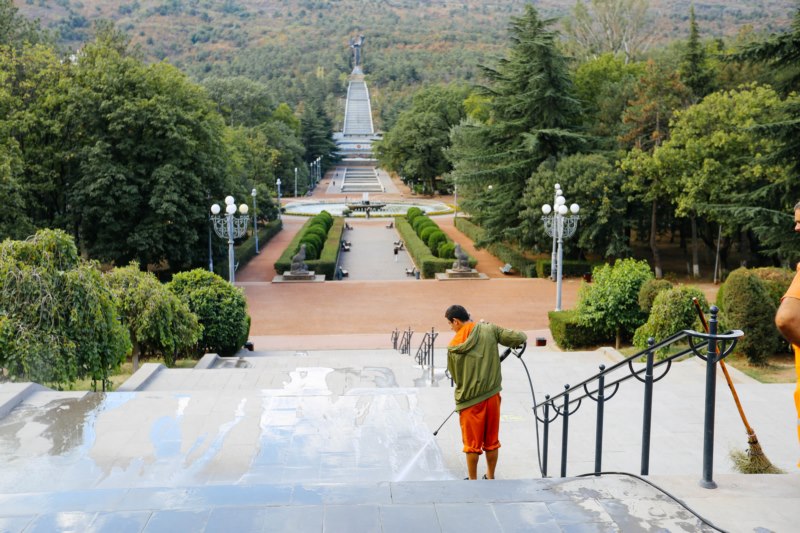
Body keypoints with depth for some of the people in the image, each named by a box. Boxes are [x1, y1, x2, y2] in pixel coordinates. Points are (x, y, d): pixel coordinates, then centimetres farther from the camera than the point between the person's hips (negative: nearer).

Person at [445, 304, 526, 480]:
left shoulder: (453, 347, -7)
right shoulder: (489, 330, -7)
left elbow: (455, 375, 2)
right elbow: (519, 338, -10)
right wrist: (521, 337, 14)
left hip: (469, 400, -2)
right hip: (492, 396, 2)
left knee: (472, 444, 11)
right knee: (492, 442, 17)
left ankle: (473, 481, 21)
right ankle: (490, 477, 31)